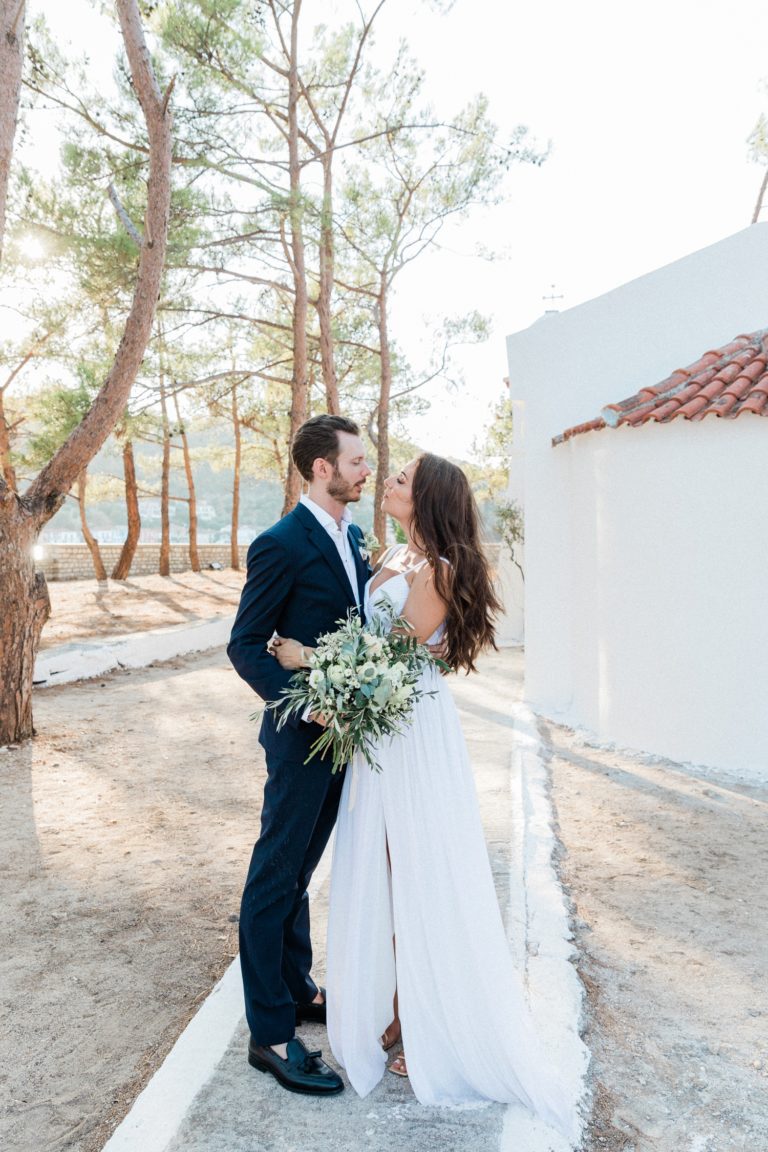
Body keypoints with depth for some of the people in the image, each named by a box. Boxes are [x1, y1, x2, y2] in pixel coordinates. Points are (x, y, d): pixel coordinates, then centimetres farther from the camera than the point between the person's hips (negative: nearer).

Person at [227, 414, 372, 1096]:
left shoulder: (352, 536, 8)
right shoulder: (282, 545, -18)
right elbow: (245, 646, -16)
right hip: (302, 735, -8)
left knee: (301, 868, 22)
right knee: (277, 875, 4)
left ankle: (296, 988, 39)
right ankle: (271, 1033, 18)